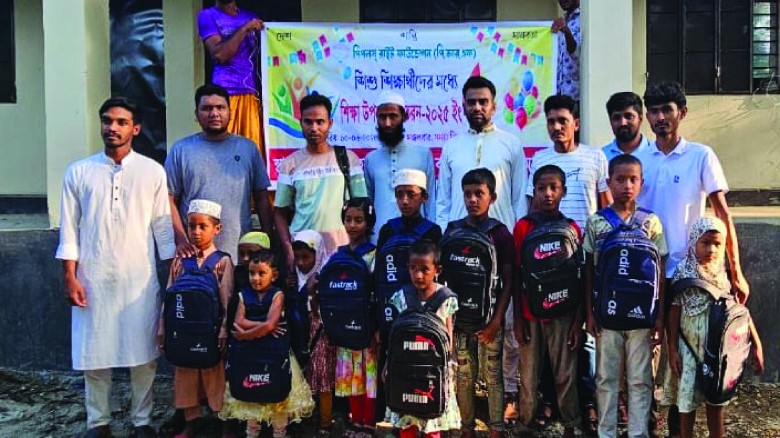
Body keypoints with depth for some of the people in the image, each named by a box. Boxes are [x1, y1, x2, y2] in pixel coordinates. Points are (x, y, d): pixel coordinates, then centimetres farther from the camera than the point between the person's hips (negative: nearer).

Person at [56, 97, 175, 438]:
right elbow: (69, 230, 3)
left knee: (143, 351, 4)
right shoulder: (78, 172, 3)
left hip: (140, 279, 0)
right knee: (93, 351, 7)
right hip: (93, 278, 1)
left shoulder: (152, 171, 2)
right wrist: (70, 277, -2)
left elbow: (162, 225, 4)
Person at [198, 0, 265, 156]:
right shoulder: (208, 16, 5)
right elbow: (219, 55, -6)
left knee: (254, 148, -3)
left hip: (252, 92, 4)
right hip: (226, 92, -4)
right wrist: (244, 29, -7)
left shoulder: (251, 18, 19)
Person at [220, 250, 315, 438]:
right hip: (248, 353, 3)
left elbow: (269, 325, -19)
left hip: (274, 352, -3)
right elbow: (239, 322, -9)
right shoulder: (244, 295, 2)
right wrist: (263, 325, -17)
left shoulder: (277, 295, -8)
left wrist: (245, 334, -12)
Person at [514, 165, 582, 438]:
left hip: (562, 314, 0)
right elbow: (516, 275, 1)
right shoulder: (522, 227, -1)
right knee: (528, 374, 8)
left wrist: (578, 319, -1)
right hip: (530, 314, 0)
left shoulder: (572, 229, 0)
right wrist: (517, 318, -1)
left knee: (565, 373, 8)